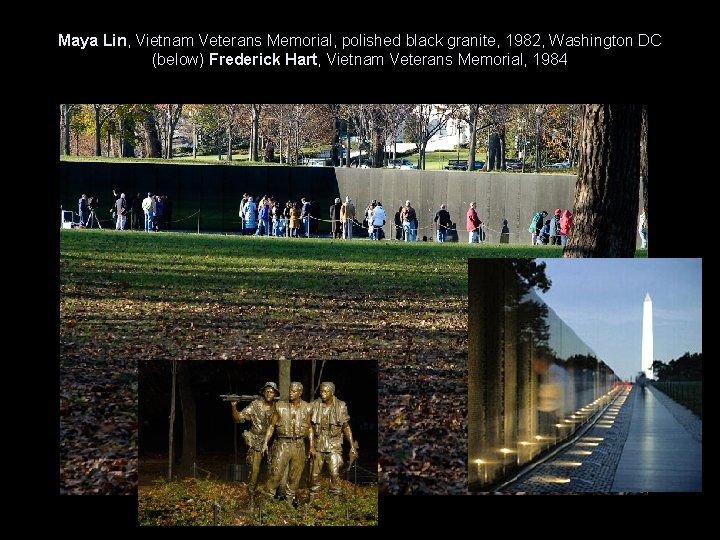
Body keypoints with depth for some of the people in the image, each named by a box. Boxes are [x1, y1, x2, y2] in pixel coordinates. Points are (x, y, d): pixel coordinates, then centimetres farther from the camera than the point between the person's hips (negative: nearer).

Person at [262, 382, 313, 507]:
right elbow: (271, 426, 4)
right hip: (282, 444, -2)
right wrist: (265, 442, -4)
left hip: (298, 445, 2)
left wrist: (311, 446, 6)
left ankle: (289, 502, 18)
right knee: (275, 473, -8)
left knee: (295, 476, 8)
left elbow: (309, 428, 11)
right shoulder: (280, 406, 0)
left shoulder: (306, 408, 4)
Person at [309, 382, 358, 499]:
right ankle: (312, 497, 19)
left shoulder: (340, 406, -3)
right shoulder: (315, 405, -2)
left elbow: (346, 427, 4)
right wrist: (310, 445, -5)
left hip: (334, 444, -1)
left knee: (335, 473, -7)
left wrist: (352, 446, 2)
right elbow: (310, 427, 1)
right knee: (315, 473, 6)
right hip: (317, 444, 1)